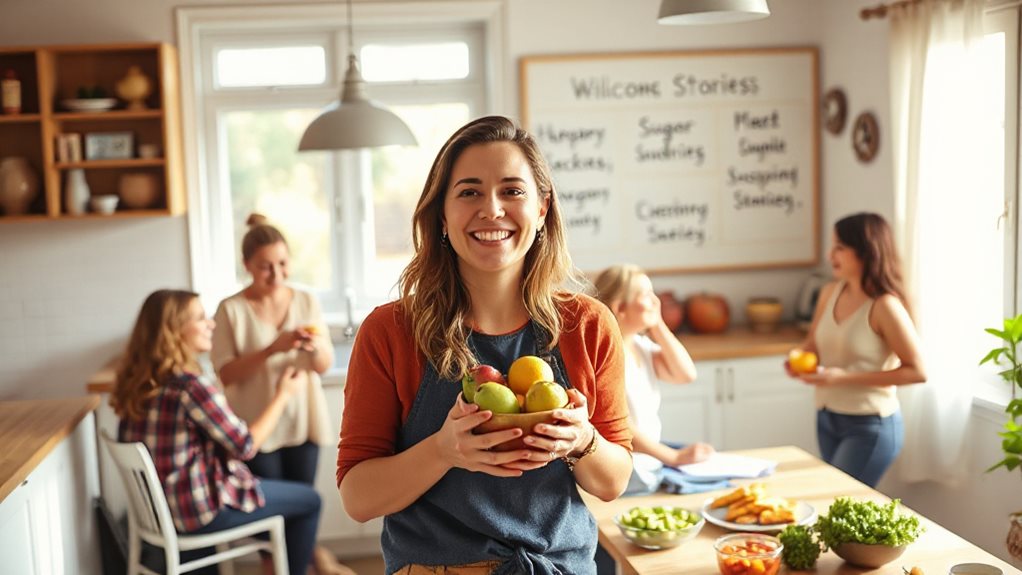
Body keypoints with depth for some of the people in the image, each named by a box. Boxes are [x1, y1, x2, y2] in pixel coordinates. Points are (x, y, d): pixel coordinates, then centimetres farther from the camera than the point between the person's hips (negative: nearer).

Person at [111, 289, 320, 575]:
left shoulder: (138, 381, -2)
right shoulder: (192, 386, -28)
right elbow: (245, 446, -18)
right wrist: (283, 395, -5)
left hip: (160, 503, 9)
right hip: (200, 509, -9)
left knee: (268, 486, 29)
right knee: (309, 500, 8)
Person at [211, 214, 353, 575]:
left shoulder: (306, 301, 0)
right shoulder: (231, 310, -9)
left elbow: (325, 366, 3)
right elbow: (226, 375, -12)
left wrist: (316, 347, -20)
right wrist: (272, 349, -25)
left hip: (302, 420, 2)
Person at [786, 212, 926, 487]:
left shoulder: (884, 306, -19)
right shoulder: (830, 293, 0)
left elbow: (917, 371, -18)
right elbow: (813, 343, 16)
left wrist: (845, 377, -22)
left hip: (870, 427, -7)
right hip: (827, 419, 7)